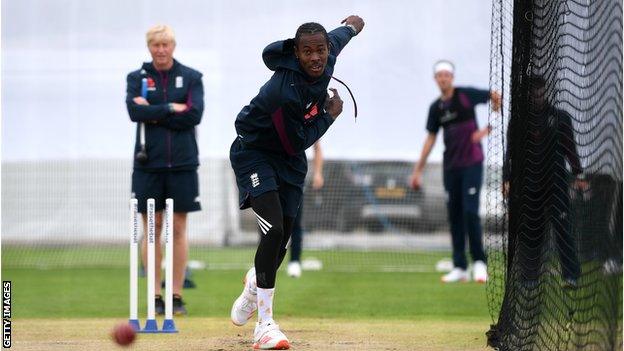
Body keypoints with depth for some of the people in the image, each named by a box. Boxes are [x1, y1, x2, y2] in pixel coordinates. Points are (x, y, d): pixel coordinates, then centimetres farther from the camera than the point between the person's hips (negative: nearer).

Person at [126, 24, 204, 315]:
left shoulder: (191, 78, 6)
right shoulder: (136, 78, 8)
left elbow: (194, 115, -8)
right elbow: (134, 111, -10)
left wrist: (153, 114, -9)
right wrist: (171, 109, -11)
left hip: (182, 163, 0)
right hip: (147, 163, 0)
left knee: (178, 229, 1)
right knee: (152, 230, 1)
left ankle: (177, 296, 5)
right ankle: (155, 296, 6)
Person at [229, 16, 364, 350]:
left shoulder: (327, 58, -15)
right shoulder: (286, 91, -36)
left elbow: (336, 38, 11)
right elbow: (298, 142, -23)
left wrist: (351, 26, 32)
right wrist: (329, 114, -13)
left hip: (289, 159, 7)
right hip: (254, 152, -7)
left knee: (281, 240, 11)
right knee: (274, 229, -23)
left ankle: (253, 287, 46)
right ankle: (264, 323, -18)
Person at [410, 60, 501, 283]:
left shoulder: (466, 95, -5)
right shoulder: (436, 107, 9)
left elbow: (497, 99, -3)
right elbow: (430, 139, 16)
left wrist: (488, 129, -11)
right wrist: (418, 170, 15)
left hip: (472, 162, -5)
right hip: (450, 165, 5)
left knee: (470, 212, -13)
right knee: (454, 214, 4)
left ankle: (479, 262, -4)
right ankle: (460, 268, 8)